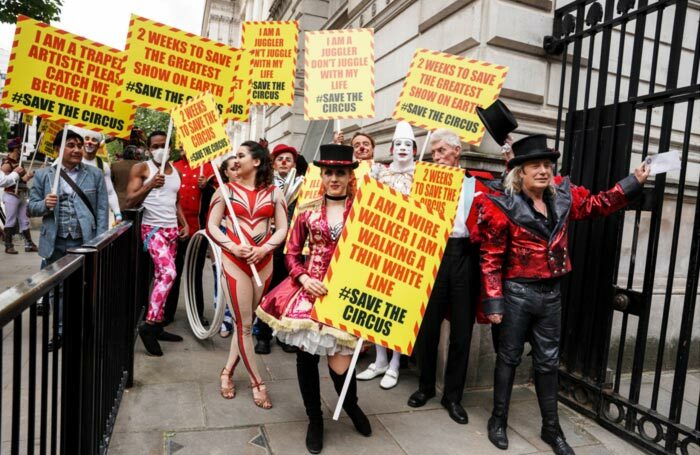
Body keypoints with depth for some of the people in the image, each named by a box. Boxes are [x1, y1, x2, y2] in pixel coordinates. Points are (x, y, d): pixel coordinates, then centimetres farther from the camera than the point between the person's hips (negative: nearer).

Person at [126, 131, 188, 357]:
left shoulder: (176, 171, 14)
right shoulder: (141, 168, -4)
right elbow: (129, 202, -11)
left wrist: (184, 224, 9)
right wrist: (149, 185, -26)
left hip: (172, 229, 7)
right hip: (152, 228, -7)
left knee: (161, 276, 9)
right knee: (168, 273, -21)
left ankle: (157, 326, 15)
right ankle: (149, 325, -13)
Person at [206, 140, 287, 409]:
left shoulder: (273, 192, 5)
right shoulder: (226, 190, 4)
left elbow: (282, 228, 2)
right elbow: (211, 226, 1)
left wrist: (264, 248, -14)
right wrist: (232, 247, -14)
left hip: (264, 261, 2)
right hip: (234, 261, -2)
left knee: (246, 321, 10)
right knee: (244, 324, -1)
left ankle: (227, 372, 28)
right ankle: (257, 383, 10)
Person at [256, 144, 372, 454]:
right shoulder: (307, 209, 3)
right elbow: (292, 253, 9)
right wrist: (303, 278, -7)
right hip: (310, 289, 2)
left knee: (339, 363, -3)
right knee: (306, 355, 9)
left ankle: (351, 406, 35)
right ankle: (315, 420, 35)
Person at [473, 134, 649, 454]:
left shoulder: (563, 197, 4)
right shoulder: (504, 206, -12)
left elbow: (598, 204, 22)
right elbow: (491, 258, -12)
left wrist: (635, 181, 14)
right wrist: (493, 301, -14)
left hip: (551, 294, 5)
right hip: (518, 293, -5)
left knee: (548, 361, 14)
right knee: (510, 357, 8)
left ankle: (551, 428, 29)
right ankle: (498, 419, 25)